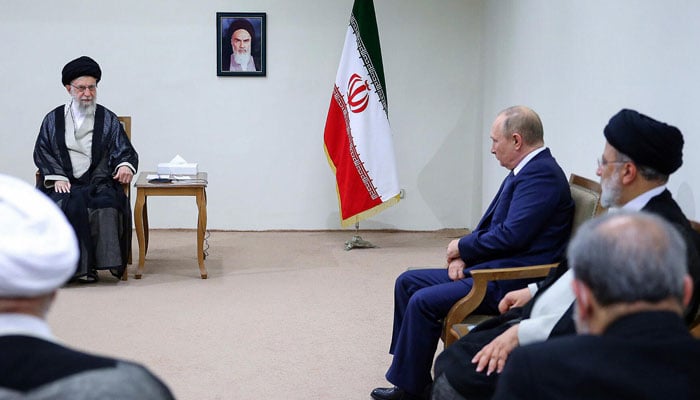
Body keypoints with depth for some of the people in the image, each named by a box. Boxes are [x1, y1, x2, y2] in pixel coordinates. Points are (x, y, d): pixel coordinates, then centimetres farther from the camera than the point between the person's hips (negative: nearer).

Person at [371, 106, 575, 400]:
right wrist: (462, 255, 1)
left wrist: (462, 246, -9)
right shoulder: (524, 171, 14)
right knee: (407, 282, 9)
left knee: (423, 301, -20)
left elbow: (512, 235, -23)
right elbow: (490, 224, 19)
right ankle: (408, 370, 13)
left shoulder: (541, 174, -17)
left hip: (511, 284, -11)